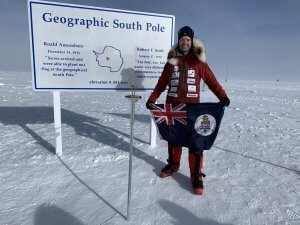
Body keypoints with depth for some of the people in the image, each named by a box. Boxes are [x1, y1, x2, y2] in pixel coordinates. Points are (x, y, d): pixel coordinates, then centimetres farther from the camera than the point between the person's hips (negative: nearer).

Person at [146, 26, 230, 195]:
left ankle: (196, 176, 8)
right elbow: (162, 82, 13)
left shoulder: (198, 60, 5)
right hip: (172, 105, 3)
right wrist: (152, 99, 6)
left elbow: (211, 80, 0)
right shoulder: (172, 60, 11)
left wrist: (222, 96, -13)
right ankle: (173, 164, 33)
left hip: (192, 106, -3)